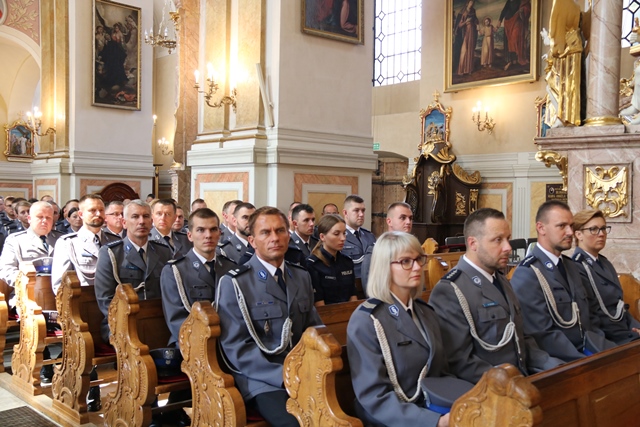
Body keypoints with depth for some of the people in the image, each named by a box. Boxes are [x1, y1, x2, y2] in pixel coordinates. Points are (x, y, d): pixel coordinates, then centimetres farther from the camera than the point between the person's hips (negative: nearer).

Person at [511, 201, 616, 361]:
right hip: (559, 363, -8)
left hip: (587, 352, 8)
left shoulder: (570, 266, 13)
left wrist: (609, 350, 1)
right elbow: (543, 336, -18)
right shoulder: (527, 274, -14)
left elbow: (587, 319, 17)